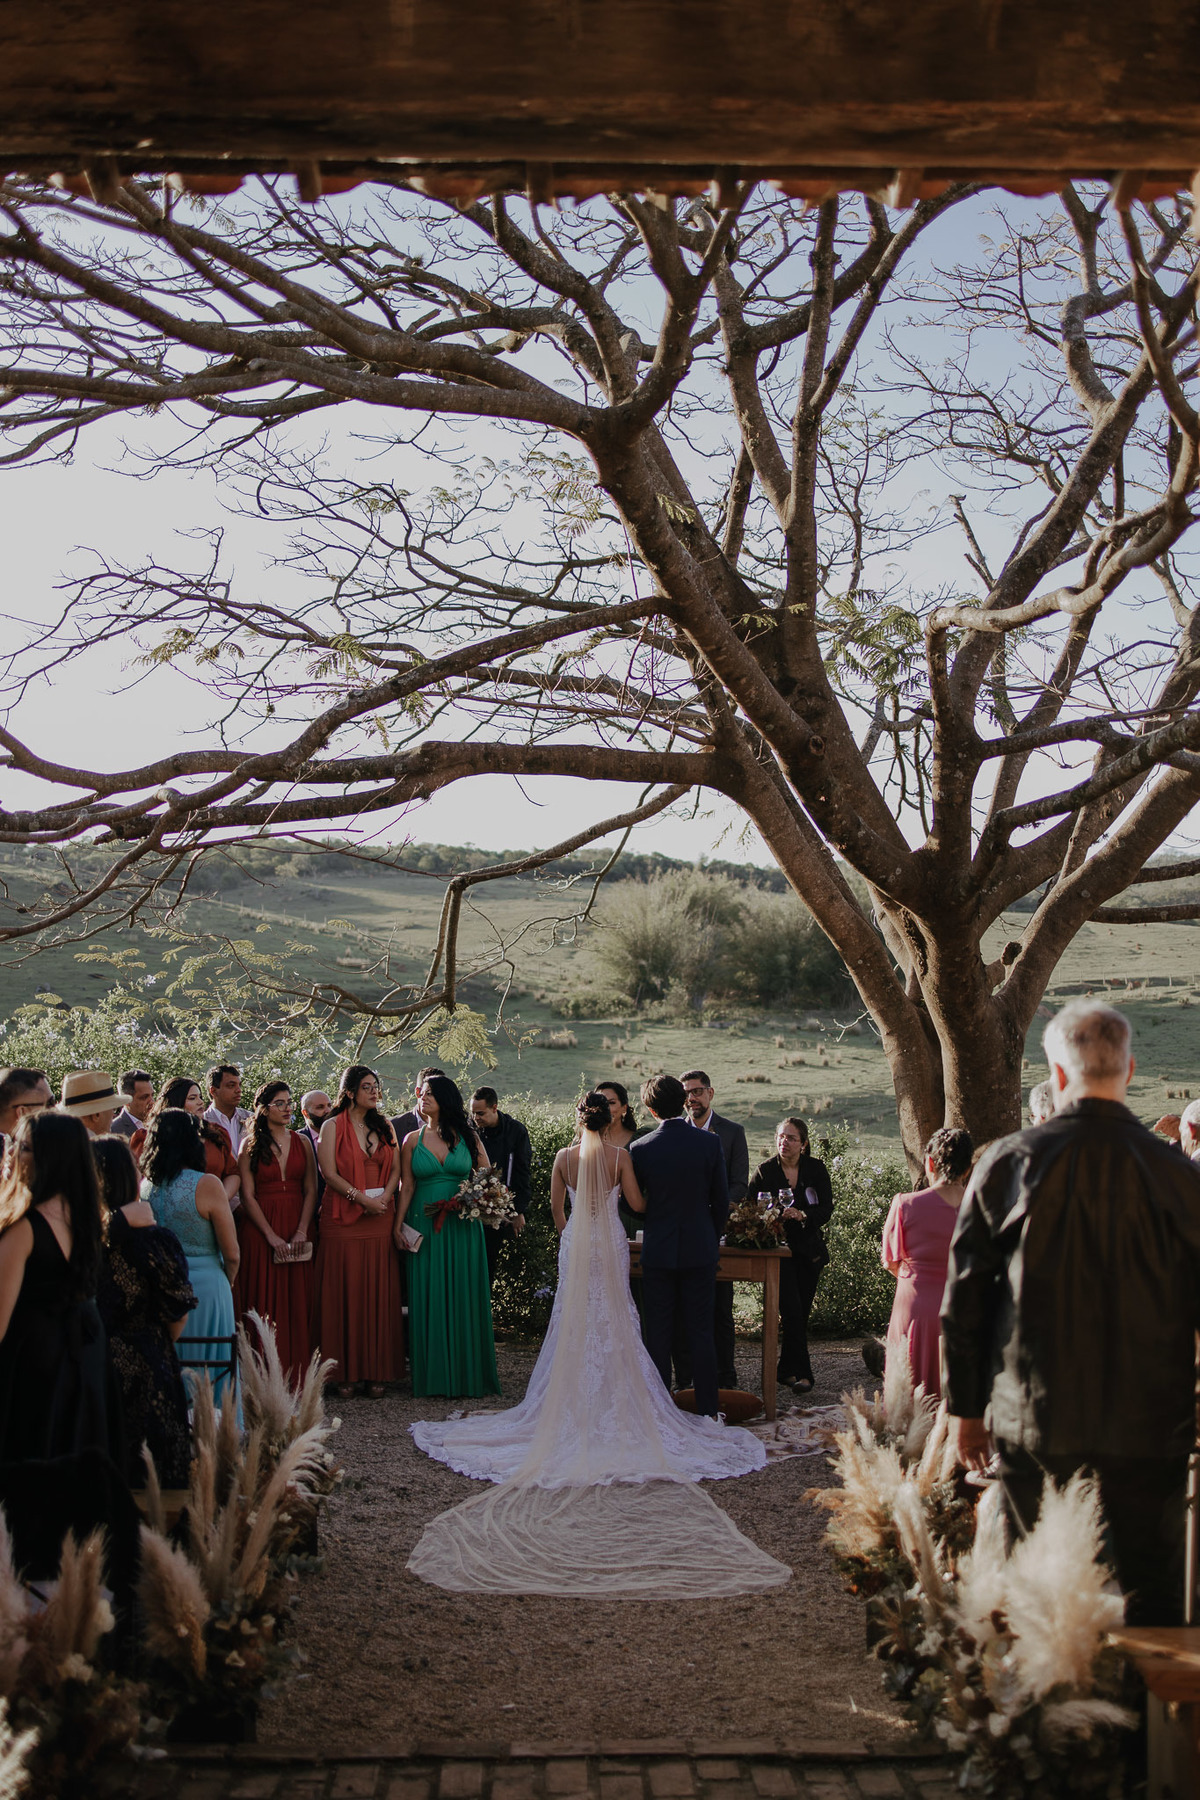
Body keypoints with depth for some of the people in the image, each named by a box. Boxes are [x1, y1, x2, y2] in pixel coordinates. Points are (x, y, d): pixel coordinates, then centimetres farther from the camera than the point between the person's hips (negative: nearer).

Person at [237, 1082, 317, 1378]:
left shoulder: (301, 1142, 9)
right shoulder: (250, 1145, 2)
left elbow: (311, 1190, 5)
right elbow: (248, 1196, -4)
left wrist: (302, 1230, -9)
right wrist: (272, 1236, -12)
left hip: (298, 1228, 2)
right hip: (260, 1228, -2)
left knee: (298, 1301, 1)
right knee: (266, 1302, -2)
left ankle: (297, 1374, 5)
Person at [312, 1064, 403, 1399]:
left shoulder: (383, 1127, 13)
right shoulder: (333, 1126, 0)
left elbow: (395, 1169, 9)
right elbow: (329, 1172, -8)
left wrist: (384, 1198, -9)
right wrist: (363, 1198, -14)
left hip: (380, 1219, 4)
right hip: (343, 1218, -4)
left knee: (378, 1293, 2)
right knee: (344, 1293, -2)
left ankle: (375, 1372, 7)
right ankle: (345, 1372, 3)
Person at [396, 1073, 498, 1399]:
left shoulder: (467, 1137, 5)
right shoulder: (412, 1140, 6)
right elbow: (406, 1187, 5)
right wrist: (398, 1225, -4)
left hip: (462, 1227, 0)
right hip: (425, 1226, 0)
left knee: (464, 1297, 2)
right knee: (428, 1299, 1)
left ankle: (467, 1374, 10)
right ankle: (433, 1376, 8)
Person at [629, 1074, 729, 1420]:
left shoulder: (641, 1149, -9)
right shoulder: (710, 1142, -6)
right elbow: (722, 1200, -1)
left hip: (658, 1250, -1)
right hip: (701, 1249, 1)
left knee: (658, 1335, 8)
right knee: (700, 1332, 8)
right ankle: (707, 1410, 13)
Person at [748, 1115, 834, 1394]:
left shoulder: (816, 1169, 2)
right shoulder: (765, 1171, -3)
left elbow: (826, 1209, -5)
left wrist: (802, 1215, -22)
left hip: (808, 1249, 3)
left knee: (801, 1313, 6)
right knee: (792, 1311, -13)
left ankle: (786, 1369, 20)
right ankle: (802, 1373, -10)